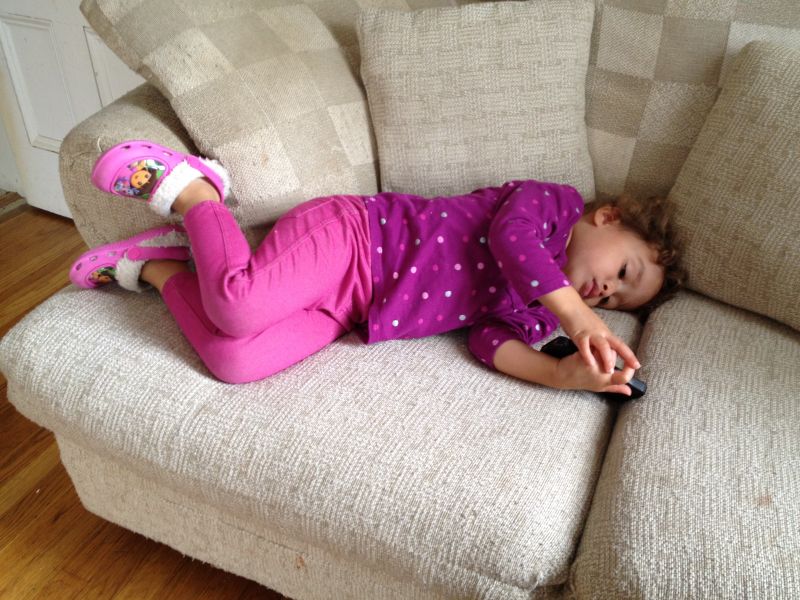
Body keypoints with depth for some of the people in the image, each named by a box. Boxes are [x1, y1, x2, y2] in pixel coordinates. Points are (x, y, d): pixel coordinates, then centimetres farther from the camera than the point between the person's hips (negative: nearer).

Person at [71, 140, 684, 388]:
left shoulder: (539, 312, 18)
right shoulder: (557, 202, 1)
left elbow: (492, 340, 0)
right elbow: (512, 233, -20)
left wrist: (563, 372, -18)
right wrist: (575, 313, -28)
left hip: (349, 306, 6)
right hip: (350, 235, -6)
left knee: (236, 360, -17)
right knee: (239, 306, -30)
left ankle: (159, 267, 6)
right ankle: (188, 186, -2)